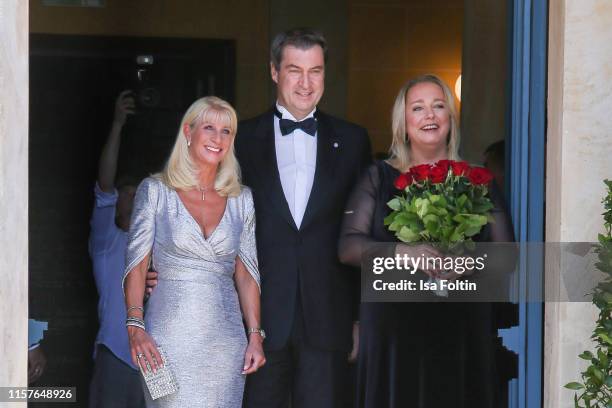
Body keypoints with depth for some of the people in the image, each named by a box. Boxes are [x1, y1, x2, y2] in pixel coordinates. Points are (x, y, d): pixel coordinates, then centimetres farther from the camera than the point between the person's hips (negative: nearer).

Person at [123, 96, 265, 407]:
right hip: (170, 339, -3)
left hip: (226, 340, 3)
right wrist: (136, 327, -13)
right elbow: (136, 265, -2)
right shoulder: (155, 191, 2)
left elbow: (246, 274, 10)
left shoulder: (241, 199, 10)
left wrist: (255, 336, 2)